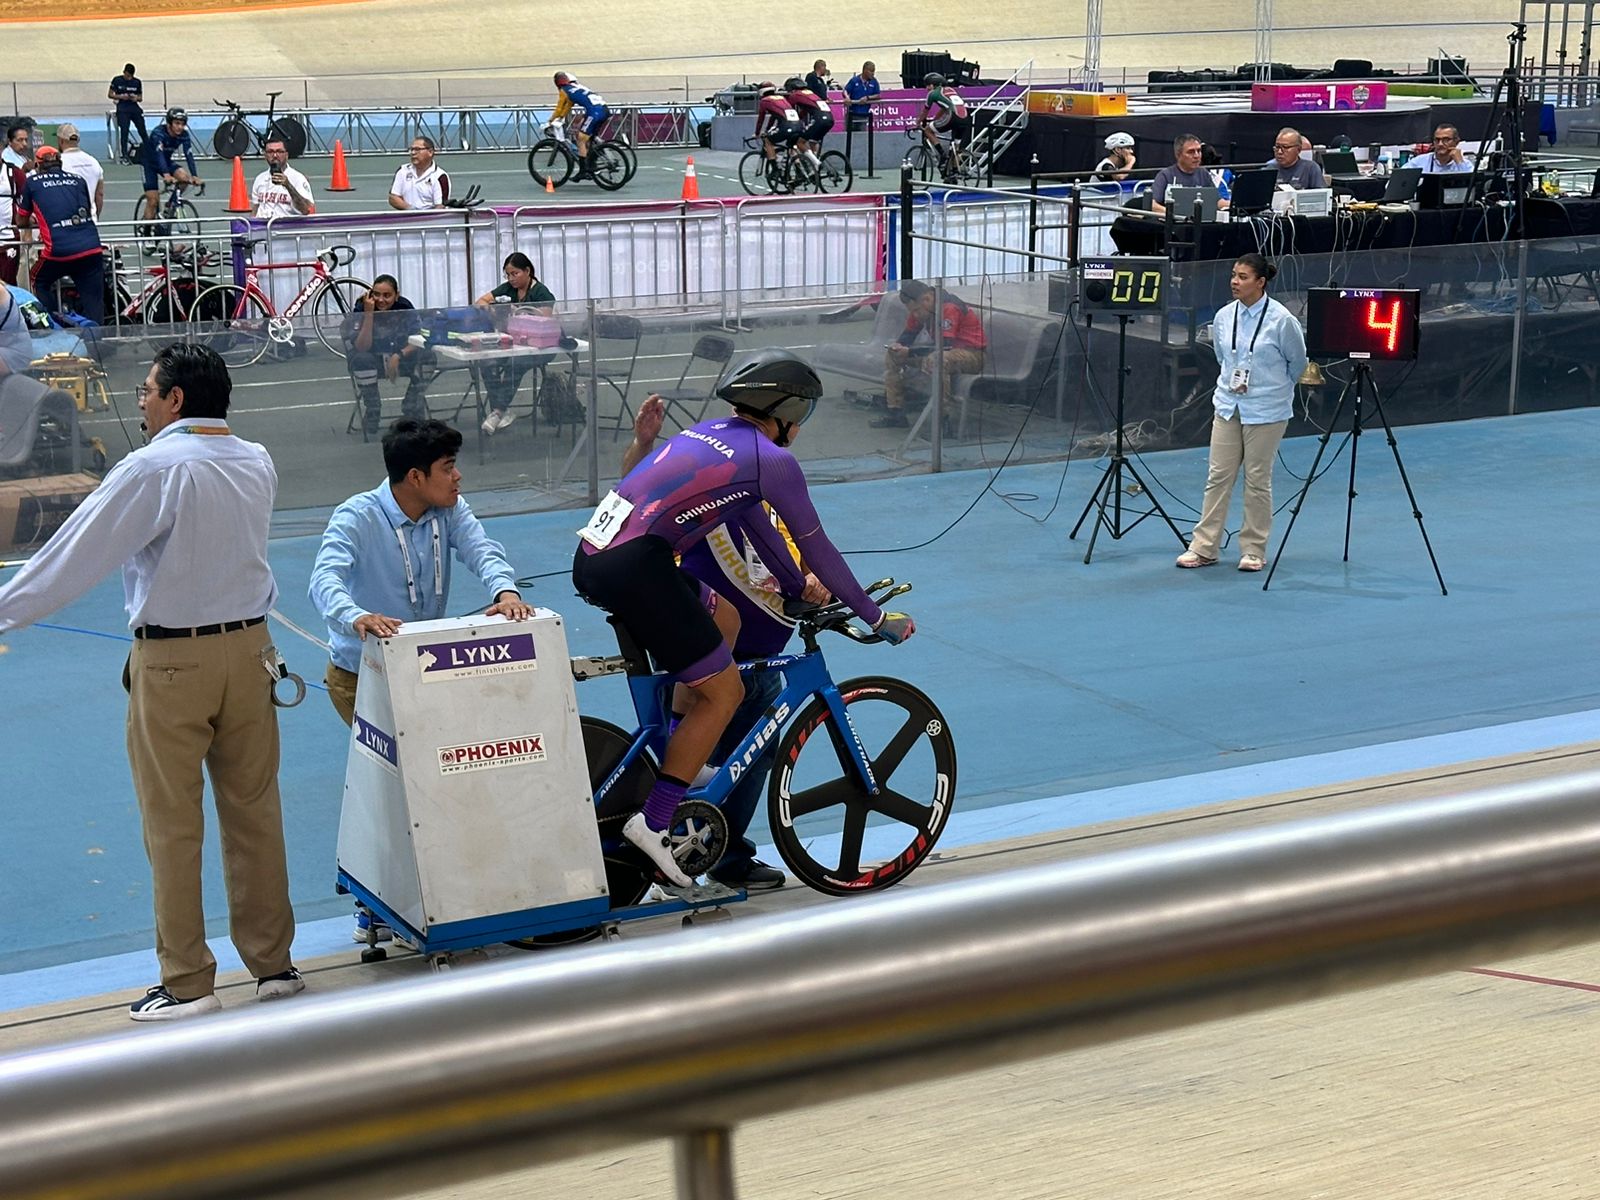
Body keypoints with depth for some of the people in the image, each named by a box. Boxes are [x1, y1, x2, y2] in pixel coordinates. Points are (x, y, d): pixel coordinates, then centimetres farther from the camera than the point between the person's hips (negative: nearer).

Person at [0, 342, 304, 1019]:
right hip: (248, 647, 6)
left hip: (171, 662, -5)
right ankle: (272, 964, 20)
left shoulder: (154, 469, -13)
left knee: (172, 826, 3)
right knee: (254, 811, 13)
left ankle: (187, 985, 8)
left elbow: (78, 554, -13)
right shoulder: (257, 464, 5)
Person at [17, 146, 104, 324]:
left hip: (59, 250, -2)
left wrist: (36, 221, 44)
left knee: (38, 283, 24)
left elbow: (21, 219, 22)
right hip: (91, 248, 2)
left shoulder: (32, 182, 10)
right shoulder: (78, 181, 17)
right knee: (93, 303, 6)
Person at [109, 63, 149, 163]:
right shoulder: (117, 80, 3)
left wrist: (136, 98, -9)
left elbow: (140, 98, 15)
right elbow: (110, 95, 6)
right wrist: (121, 96, -11)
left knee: (142, 129, -6)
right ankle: (125, 156, -5)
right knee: (124, 131, -9)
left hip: (134, 106, 2)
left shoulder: (137, 82, 9)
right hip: (123, 108, -2)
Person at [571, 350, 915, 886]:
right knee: (725, 692, 2)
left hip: (592, 554, 9)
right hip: (634, 565, -9)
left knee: (725, 620, 26)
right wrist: (875, 616, 18)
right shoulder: (771, 459, 0)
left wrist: (799, 588, 45)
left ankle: (677, 756, 23)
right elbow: (815, 546, 7)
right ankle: (652, 824, -2)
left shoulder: (712, 434, 24)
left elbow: (756, 524, 35)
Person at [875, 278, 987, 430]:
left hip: (972, 353, -9)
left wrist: (909, 352, -28)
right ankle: (895, 414, 6)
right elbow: (909, 334, 11)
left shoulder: (949, 308, -25)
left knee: (935, 360, -41)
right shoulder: (919, 307, 0)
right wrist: (898, 346, -13)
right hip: (945, 350, 9)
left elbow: (944, 346, -29)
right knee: (892, 356, 4)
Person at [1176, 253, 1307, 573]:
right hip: (1228, 405, 4)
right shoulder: (1224, 316, 1)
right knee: (1218, 475, 4)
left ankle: (1253, 551, 12)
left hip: (1266, 411, -4)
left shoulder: (1281, 319, -12)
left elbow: (1297, 361, 3)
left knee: (1257, 480, 3)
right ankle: (1203, 547, 8)